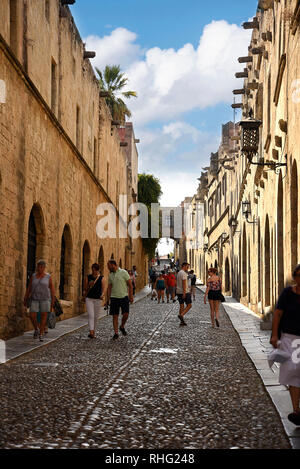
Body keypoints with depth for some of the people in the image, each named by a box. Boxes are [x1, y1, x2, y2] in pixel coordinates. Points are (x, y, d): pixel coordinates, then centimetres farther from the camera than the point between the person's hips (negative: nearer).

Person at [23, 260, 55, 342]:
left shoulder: (48, 277, -3)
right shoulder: (33, 276, 3)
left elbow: (52, 289, -1)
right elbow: (28, 288, 5)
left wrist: (53, 301, -4)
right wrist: (25, 300, 2)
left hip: (45, 299, -2)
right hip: (35, 299, 2)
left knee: (44, 316, -3)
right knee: (32, 316, -6)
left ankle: (41, 334, 8)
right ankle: (36, 329, 21)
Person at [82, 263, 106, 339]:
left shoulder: (101, 278, 0)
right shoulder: (88, 277, 2)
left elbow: (103, 288, -10)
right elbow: (85, 289, 8)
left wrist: (102, 295, -31)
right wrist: (89, 285, -13)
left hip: (98, 299, 1)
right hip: (89, 298, -1)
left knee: (96, 316, 8)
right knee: (91, 315, -12)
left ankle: (93, 332, 20)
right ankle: (91, 332, -21)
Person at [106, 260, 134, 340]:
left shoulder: (123, 273, -6)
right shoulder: (110, 275, 9)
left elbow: (130, 285, -5)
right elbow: (109, 288, 14)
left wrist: (131, 296, -9)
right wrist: (108, 299, 9)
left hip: (124, 297, -3)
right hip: (114, 297, 3)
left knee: (126, 314, -10)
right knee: (115, 316, 0)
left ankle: (122, 327, 17)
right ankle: (116, 333, 6)